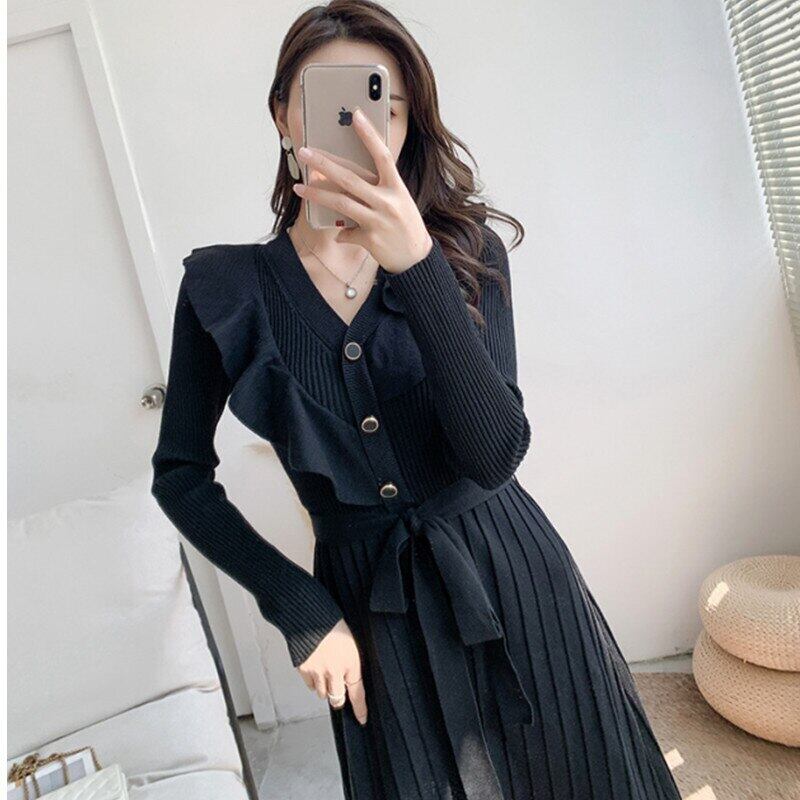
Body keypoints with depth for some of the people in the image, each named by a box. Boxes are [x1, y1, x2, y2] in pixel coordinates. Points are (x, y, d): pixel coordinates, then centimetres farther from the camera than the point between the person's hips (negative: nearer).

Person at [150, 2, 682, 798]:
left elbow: (495, 455, -18)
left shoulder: (466, 250, -6)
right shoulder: (225, 288, -6)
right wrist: (300, 609, -7)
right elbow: (180, 475, 0)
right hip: (373, 609, 0)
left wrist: (417, 265, -30)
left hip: (507, 576, 1)